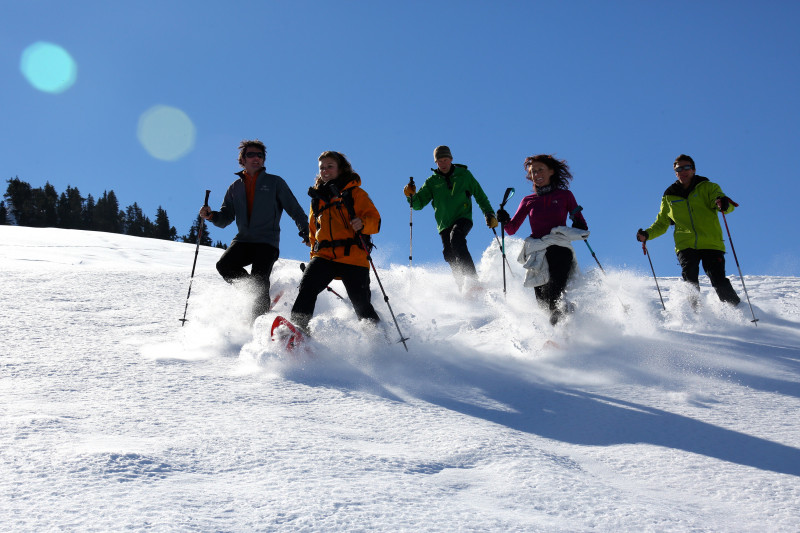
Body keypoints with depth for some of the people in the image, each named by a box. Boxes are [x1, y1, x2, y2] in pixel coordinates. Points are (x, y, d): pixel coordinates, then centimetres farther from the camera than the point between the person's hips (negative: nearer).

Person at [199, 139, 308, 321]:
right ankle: (254, 292, -3)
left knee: (259, 281, -22)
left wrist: (305, 230, -10)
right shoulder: (235, 187, 18)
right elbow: (225, 219, 16)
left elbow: (294, 209, 6)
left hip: (267, 241, -4)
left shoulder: (275, 182, 9)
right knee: (224, 265, -22)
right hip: (243, 240, 4)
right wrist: (211, 216, -6)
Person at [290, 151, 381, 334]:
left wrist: (362, 224, -22)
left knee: (361, 305, -9)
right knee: (307, 286, -23)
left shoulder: (355, 193, 10)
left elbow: (375, 219, 0)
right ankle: (298, 327, -27)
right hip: (324, 256, 4)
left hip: (352, 257, -4)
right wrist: (314, 256, 22)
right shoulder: (317, 198, 24)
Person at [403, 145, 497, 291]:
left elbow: (480, 196, 15)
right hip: (444, 224, 3)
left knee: (456, 238, -31)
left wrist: (490, 214, 5)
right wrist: (411, 196, -12)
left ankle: (473, 280, -36)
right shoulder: (432, 182, 12)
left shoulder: (464, 175, 9)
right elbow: (418, 204, 10)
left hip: (463, 218, -3)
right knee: (449, 254, -13)